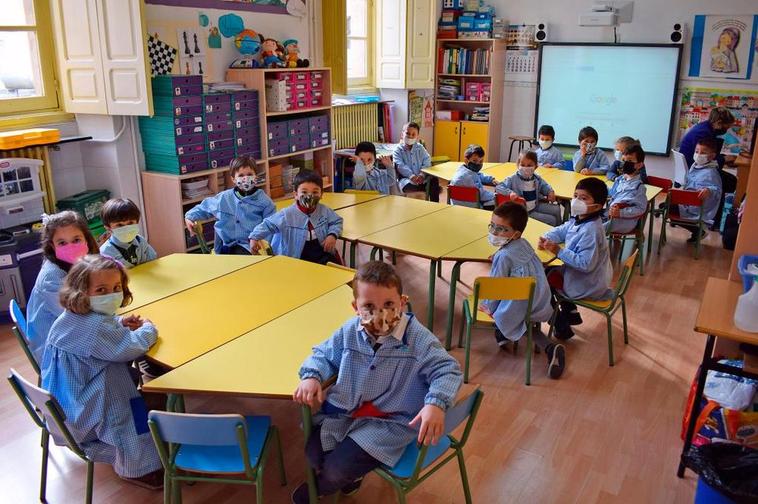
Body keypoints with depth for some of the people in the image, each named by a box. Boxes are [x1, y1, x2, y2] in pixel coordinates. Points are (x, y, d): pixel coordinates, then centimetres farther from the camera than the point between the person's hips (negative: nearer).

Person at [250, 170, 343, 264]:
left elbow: (337, 222, 18)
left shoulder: (325, 211, 2)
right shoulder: (286, 214, -9)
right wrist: (254, 237, -18)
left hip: (322, 254, 4)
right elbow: (268, 225, -4)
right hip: (296, 258, -3)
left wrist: (332, 235, -1)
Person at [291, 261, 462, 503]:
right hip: (345, 410, 5)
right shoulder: (349, 332, -7)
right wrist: (312, 377, -14)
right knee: (314, 453, -3)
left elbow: (447, 370, -18)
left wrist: (436, 403, -38)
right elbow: (323, 354, 8)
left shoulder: (418, 338, -19)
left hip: (390, 420, -4)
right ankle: (350, 475, 31)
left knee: (337, 468, -9)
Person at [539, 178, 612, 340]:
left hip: (587, 286, -9)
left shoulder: (590, 231, -32)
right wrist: (546, 239, -9)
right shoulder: (578, 220, -3)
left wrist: (559, 251, -32)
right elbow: (561, 231, 12)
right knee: (548, 271, 25)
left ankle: (561, 325, 14)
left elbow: (585, 264, -35)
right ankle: (570, 312, 35)